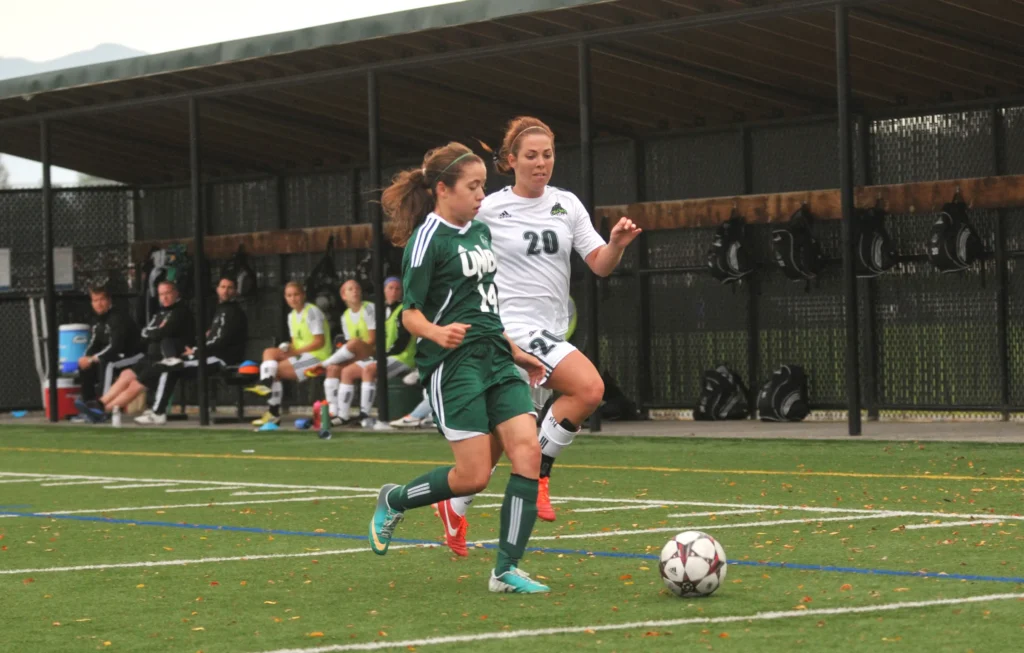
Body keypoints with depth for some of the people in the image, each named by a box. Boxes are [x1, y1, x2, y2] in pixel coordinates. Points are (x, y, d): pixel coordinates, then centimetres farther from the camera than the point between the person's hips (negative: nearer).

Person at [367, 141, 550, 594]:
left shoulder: (480, 232, 16)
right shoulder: (428, 239, -8)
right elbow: (411, 313, -10)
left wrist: (515, 352, 26)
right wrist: (437, 332, -30)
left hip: (493, 356, 8)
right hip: (453, 362, -8)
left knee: (528, 451, -10)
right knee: (474, 475, -10)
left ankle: (507, 570, -7)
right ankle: (393, 500, 18)